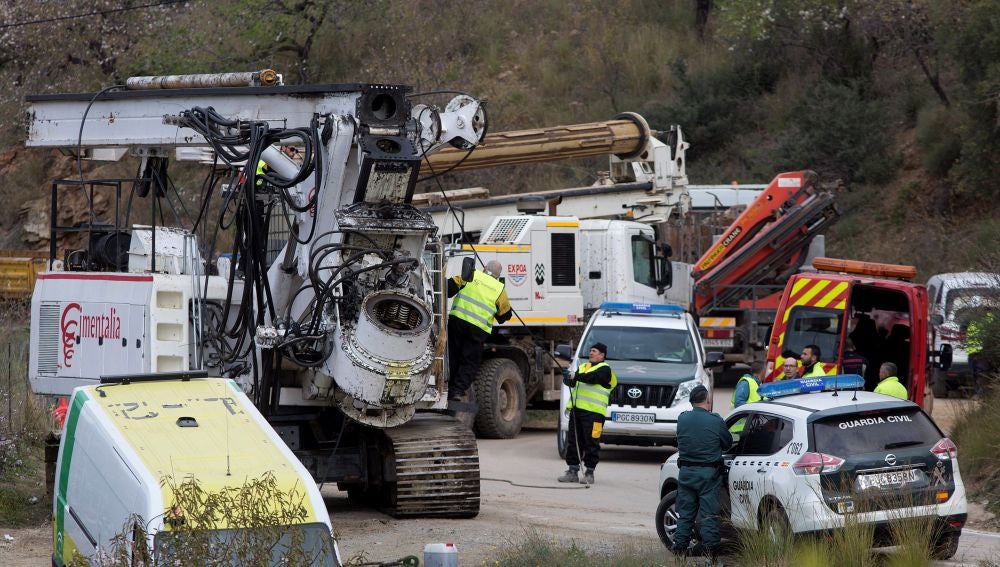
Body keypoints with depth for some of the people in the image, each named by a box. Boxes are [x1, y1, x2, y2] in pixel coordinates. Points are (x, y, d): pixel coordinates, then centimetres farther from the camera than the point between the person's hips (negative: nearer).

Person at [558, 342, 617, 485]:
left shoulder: (604, 369, 0)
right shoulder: (582, 367, 23)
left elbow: (592, 377, -19)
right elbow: (574, 380, 10)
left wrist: (577, 377, -26)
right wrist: (569, 380, -12)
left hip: (593, 411, -7)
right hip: (577, 409, 7)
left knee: (591, 443, -5)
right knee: (573, 441, 7)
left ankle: (589, 473, 1)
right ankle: (572, 471, 12)